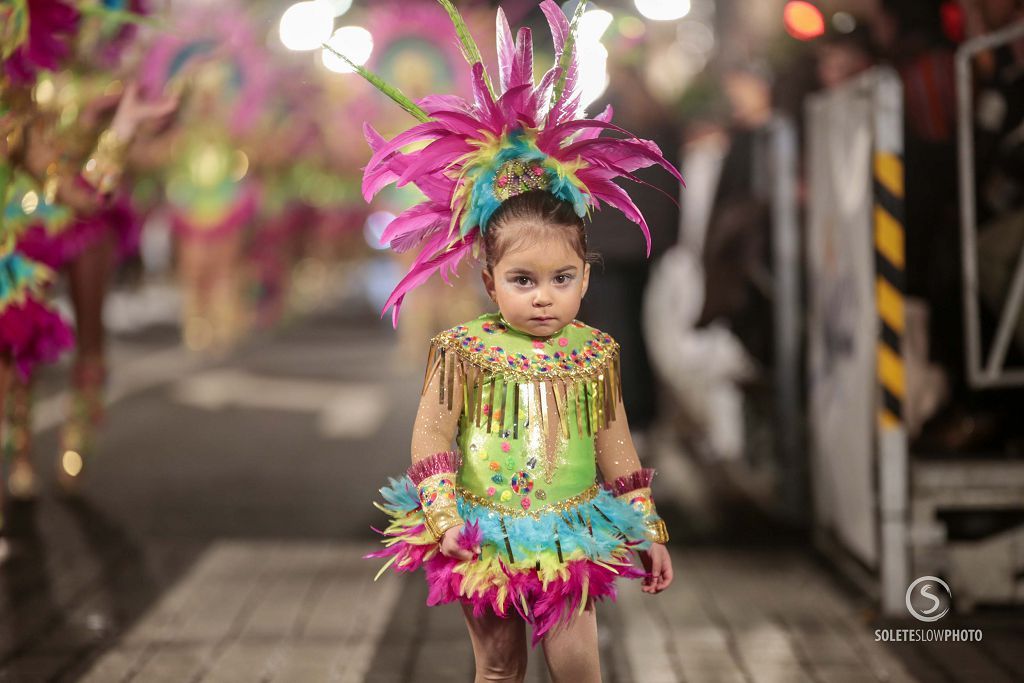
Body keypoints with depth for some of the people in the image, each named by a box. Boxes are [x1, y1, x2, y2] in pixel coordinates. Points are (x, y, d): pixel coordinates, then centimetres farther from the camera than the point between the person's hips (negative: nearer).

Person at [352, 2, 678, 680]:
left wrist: (648, 529, 9)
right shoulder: (464, 349, -8)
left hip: (570, 539, 1)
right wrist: (443, 512, -16)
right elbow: (432, 433, -5)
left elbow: (614, 444, 7)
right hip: (485, 539, -1)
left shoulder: (596, 354, -1)